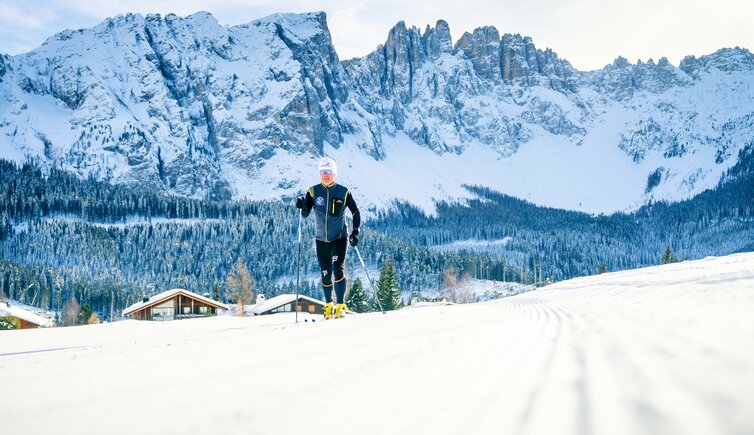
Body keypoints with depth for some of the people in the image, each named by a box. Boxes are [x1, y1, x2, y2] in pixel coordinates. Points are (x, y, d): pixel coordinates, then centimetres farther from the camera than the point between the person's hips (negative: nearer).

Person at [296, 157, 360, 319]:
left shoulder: (343, 192, -6)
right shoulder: (313, 191, -2)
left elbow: (356, 213, 2)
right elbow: (305, 214, -5)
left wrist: (355, 232, -9)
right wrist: (303, 205, -27)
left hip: (340, 238, -2)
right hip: (321, 239, 2)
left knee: (338, 269, -18)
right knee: (326, 274, 7)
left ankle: (340, 305, -7)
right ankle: (328, 304, 28)